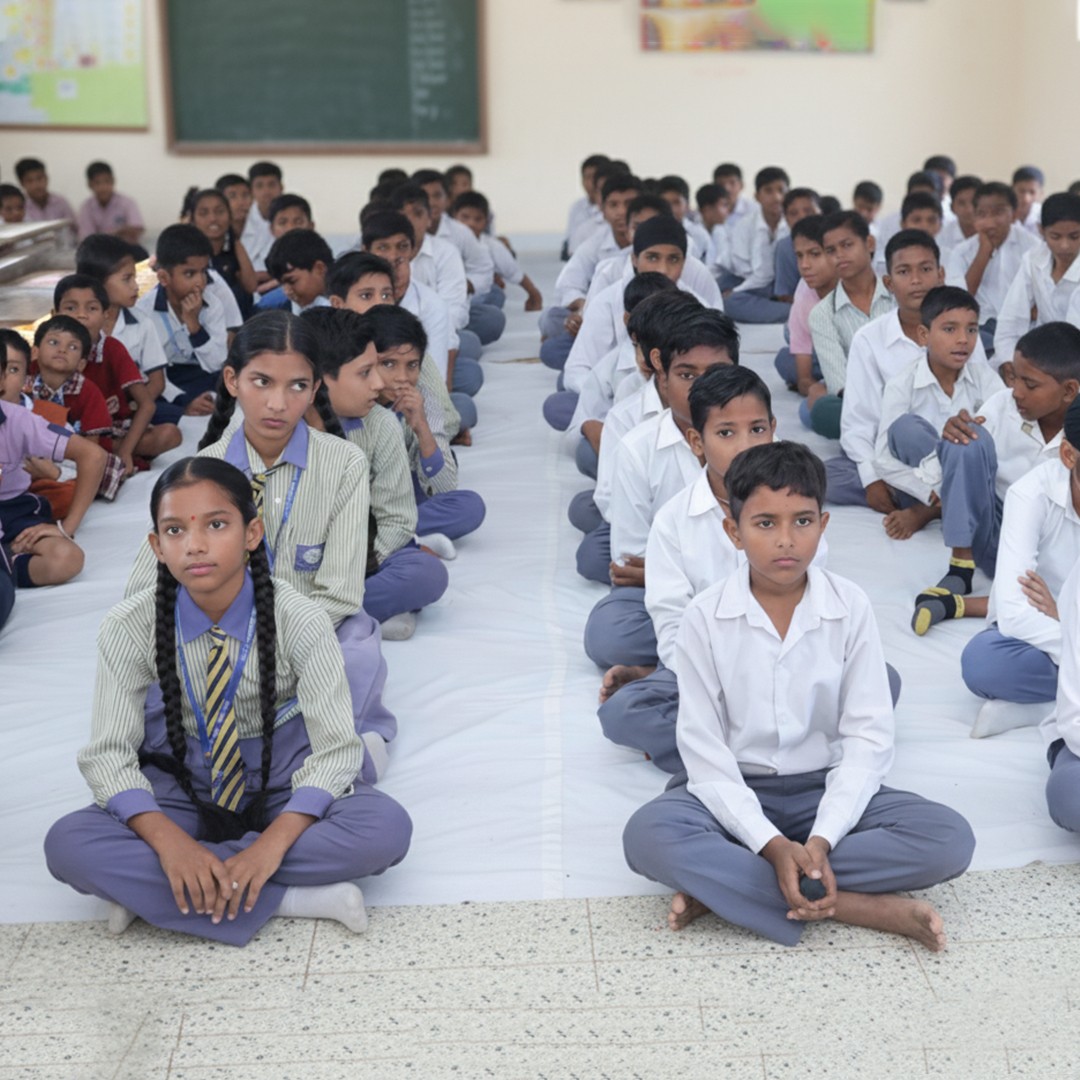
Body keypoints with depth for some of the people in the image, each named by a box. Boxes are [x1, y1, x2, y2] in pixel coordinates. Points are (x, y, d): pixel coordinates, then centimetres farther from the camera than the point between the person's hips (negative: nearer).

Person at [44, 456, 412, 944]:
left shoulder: (300, 620, -19)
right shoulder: (129, 628, -15)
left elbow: (337, 746, -21)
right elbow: (108, 751, -15)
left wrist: (274, 843, -37)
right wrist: (168, 839, -34)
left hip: (283, 780, 0)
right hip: (183, 784, 1)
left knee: (386, 829, -31)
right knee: (67, 846, -27)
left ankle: (148, 890, -23)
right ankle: (293, 899, -27)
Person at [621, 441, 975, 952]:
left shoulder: (851, 607, -7)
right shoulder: (705, 617, -10)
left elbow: (868, 737, -9)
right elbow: (704, 748, -11)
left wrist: (822, 839, -23)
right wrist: (771, 844, -24)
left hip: (826, 789, 2)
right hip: (733, 793, -1)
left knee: (949, 839, -24)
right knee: (648, 837, -32)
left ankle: (722, 885, -24)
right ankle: (865, 907, -28)